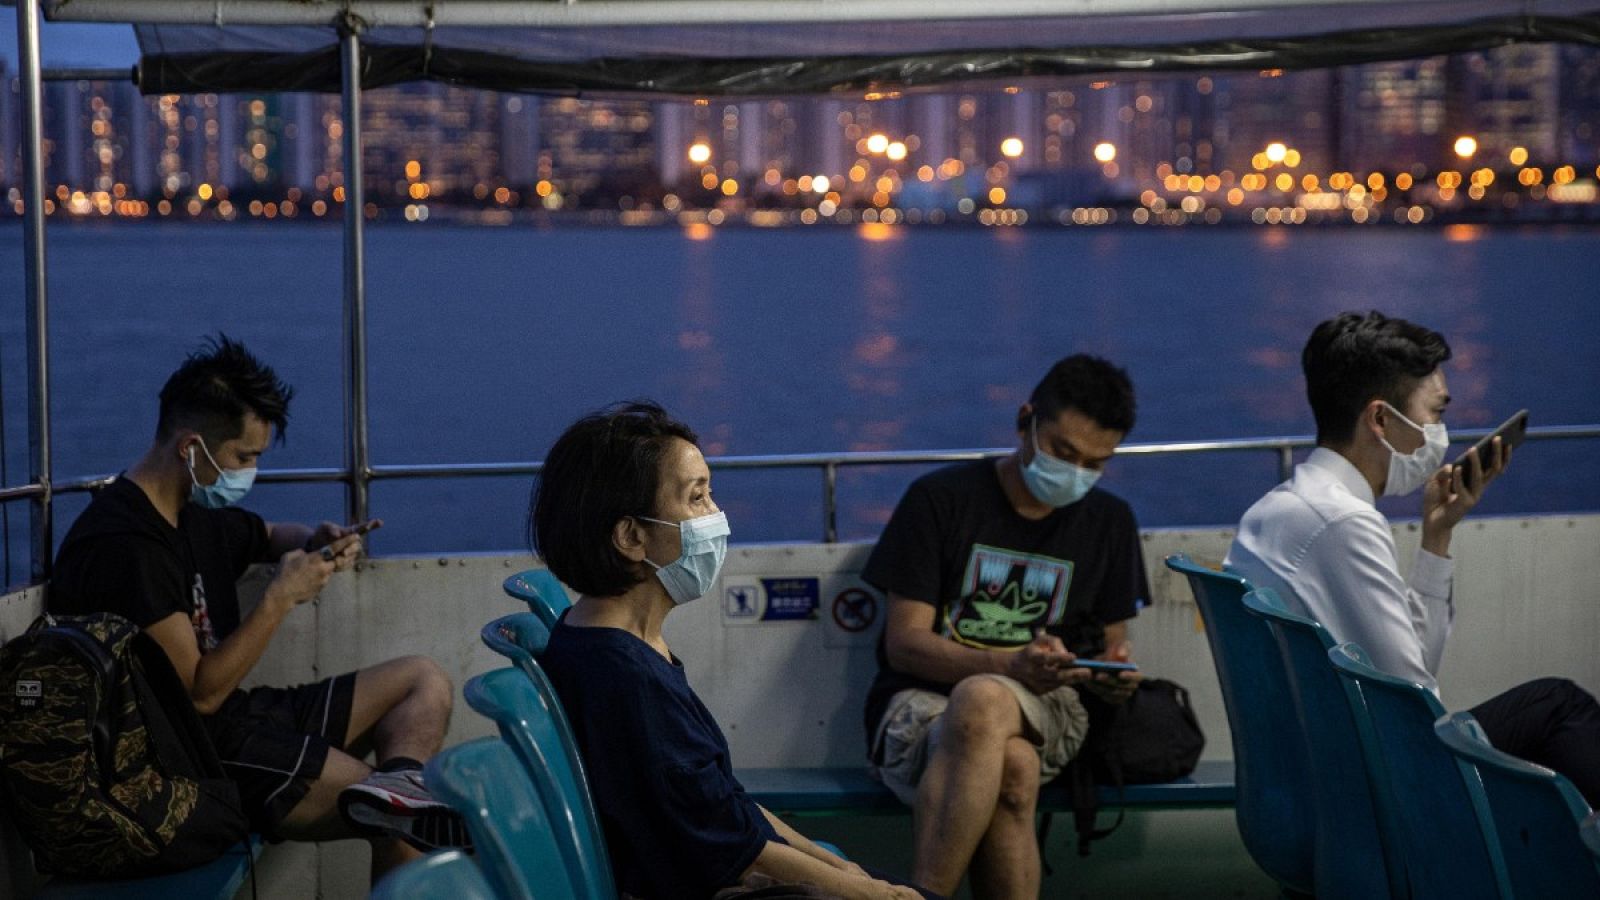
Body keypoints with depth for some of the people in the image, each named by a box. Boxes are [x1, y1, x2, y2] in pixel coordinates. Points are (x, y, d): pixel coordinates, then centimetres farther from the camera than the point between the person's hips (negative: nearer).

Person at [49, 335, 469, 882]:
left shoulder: (195, 515, 11)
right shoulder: (125, 545, -21)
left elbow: (269, 537, 33)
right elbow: (200, 693, -22)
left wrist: (317, 543, 9)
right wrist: (282, 597, -16)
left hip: (238, 715, 11)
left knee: (425, 682, 3)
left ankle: (396, 784, -21)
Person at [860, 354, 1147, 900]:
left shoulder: (1109, 522, 16)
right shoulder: (941, 498, 3)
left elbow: (1112, 643, 22)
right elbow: (904, 644, -3)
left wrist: (1115, 672, -5)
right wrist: (1012, 665, -20)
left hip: (1043, 710, 2)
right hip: (923, 700, -2)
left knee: (983, 701, -38)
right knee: (1012, 772, -40)